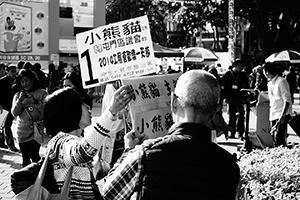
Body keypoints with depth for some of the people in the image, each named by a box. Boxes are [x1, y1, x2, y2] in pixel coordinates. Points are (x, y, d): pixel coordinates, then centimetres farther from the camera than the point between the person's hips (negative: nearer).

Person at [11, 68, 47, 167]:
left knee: (34, 155, -14)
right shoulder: (18, 95, 7)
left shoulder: (41, 93, -3)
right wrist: (20, 100, -13)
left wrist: (34, 101, -20)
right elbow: (15, 113, 0)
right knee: (25, 158, 11)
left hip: (36, 129, -4)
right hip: (22, 132, 4)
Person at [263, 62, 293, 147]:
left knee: (278, 137, -19)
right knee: (274, 137, 5)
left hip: (283, 114, -8)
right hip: (273, 115, 8)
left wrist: (282, 116, -22)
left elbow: (287, 101, -15)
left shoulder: (281, 81, -11)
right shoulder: (269, 83, 14)